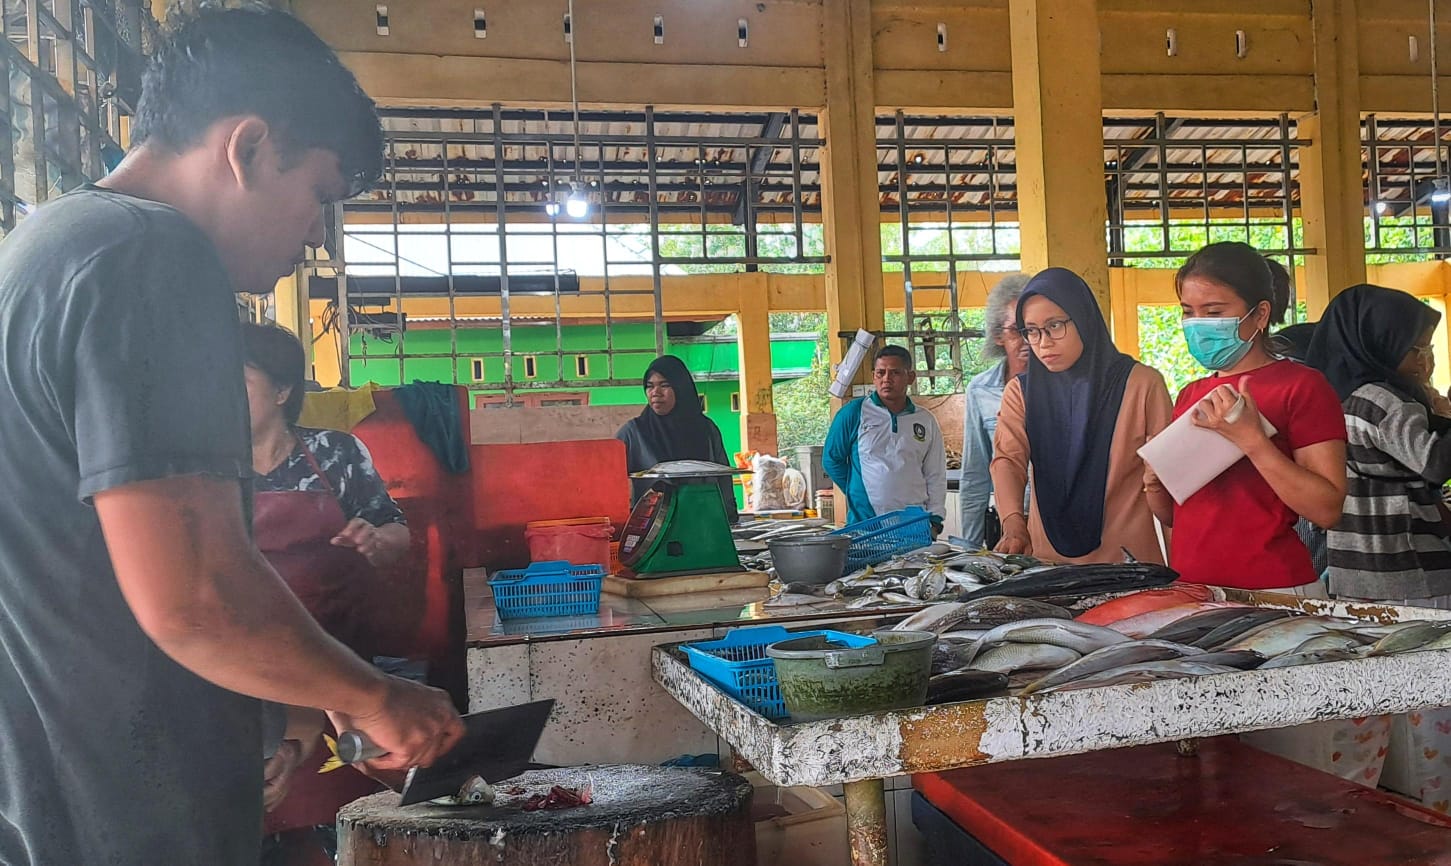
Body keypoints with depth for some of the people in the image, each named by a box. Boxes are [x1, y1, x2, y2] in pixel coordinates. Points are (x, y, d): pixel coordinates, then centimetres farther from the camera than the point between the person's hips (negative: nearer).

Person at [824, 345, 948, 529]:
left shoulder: (926, 421, 11)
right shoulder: (854, 412, 1)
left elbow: (936, 476, 13)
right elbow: (831, 460, 8)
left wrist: (935, 520, 5)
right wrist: (857, 493, 6)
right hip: (864, 524, -3)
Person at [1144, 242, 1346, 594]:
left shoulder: (1302, 386, -7)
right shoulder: (1191, 396, 10)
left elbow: (1327, 510, -16)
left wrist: (1250, 439, -22)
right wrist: (1155, 484, -3)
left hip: (1271, 594, -5)